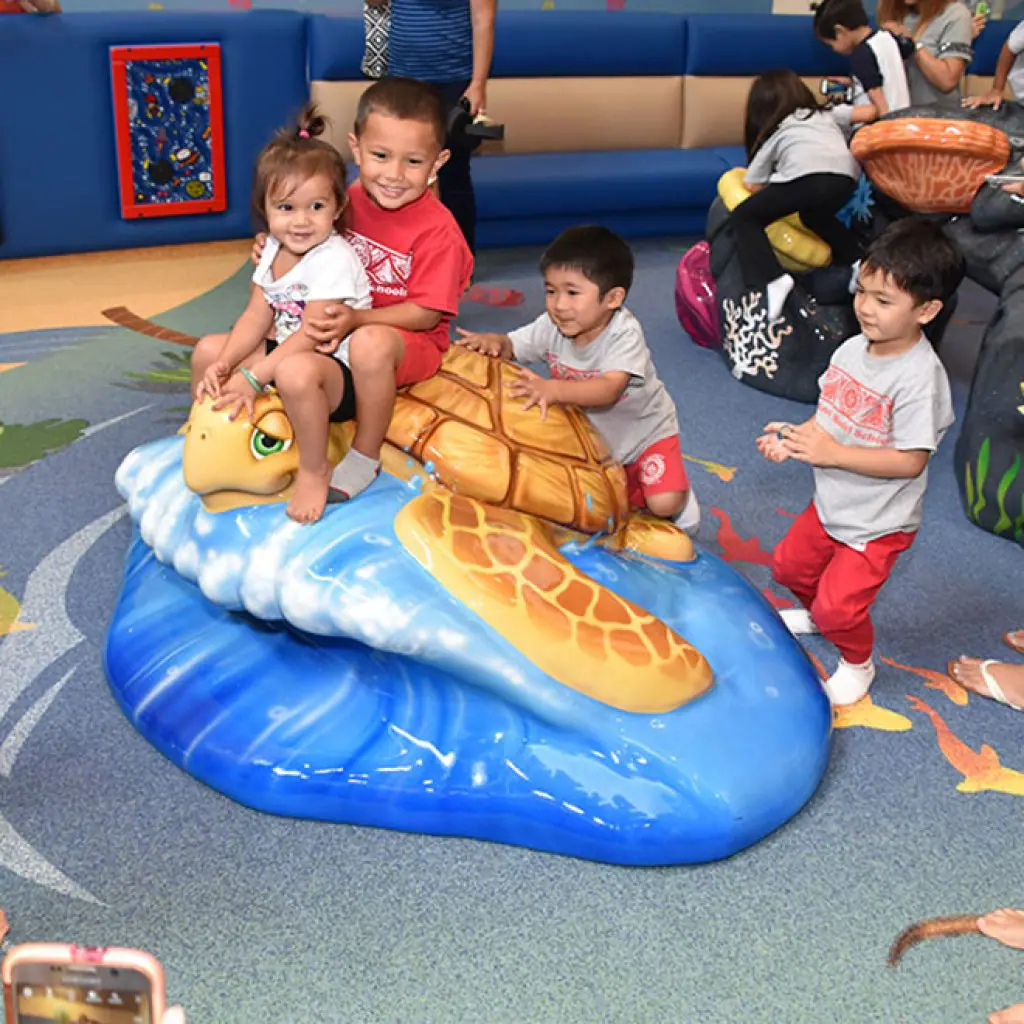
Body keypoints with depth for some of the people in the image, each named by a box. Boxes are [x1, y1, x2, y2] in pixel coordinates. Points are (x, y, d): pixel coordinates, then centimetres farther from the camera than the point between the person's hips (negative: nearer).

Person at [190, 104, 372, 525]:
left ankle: (314, 470, -18)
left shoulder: (334, 258, -22)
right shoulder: (273, 250, 3)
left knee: (295, 371, -40)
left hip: (338, 371, -8)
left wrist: (252, 377, -29)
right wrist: (225, 365, -14)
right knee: (208, 349, 4)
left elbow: (311, 335, -26)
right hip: (283, 352, 9)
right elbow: (256, 317, 2)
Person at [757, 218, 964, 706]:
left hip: (877, 524, -7)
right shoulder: (852, 349, -6)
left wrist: (831, 452, -31)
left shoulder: (919, 376, -29)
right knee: (789, 566, 24)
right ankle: (816, 614, 54)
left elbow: (911, 461, -29)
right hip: (830, 505, 8)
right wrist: (794, 436, -12)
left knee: (838, 609, -3)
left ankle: (857, 663, 29)